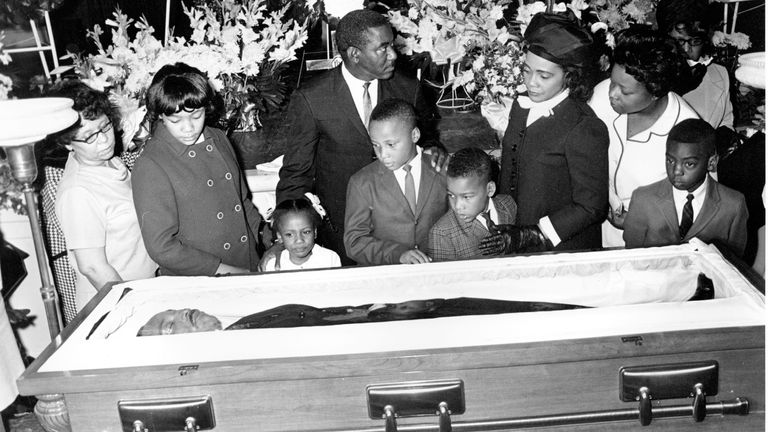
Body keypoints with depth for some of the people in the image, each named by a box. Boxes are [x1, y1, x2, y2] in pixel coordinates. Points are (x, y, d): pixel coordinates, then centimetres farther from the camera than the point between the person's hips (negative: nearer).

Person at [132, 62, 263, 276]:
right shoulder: (150, 168, -12)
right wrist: (228, 272, -13)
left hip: (251, 267, 6)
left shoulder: (219, 140, 8)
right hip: (193, 288, -5)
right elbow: (161, 248, -14)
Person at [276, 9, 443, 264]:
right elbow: (296, 173, -5)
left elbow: (425, 136, 17)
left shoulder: (408, 90, -3)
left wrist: (432, 148, -7)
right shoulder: (310, 99, -12)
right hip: (339, 230, -2)